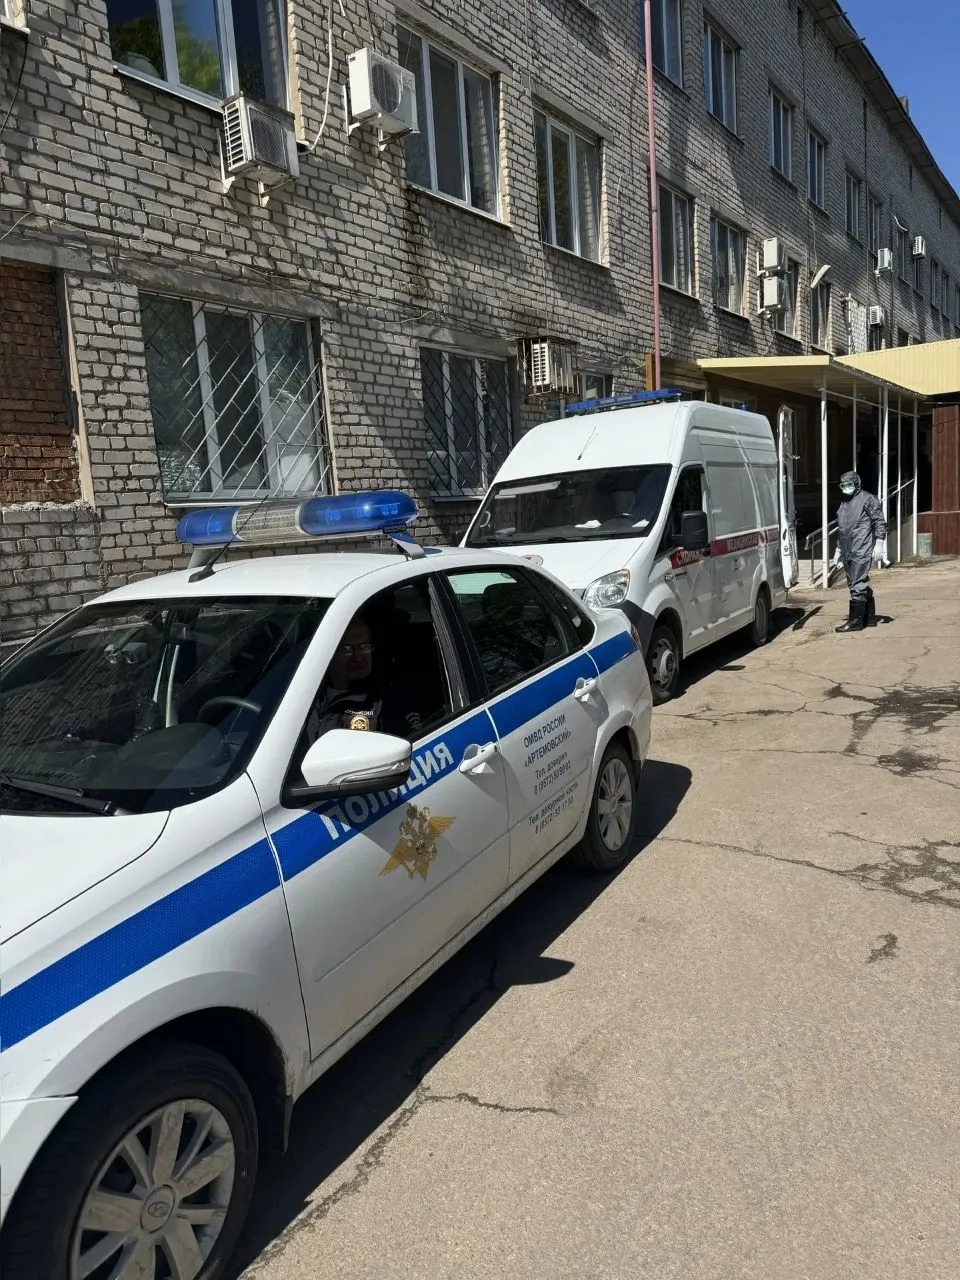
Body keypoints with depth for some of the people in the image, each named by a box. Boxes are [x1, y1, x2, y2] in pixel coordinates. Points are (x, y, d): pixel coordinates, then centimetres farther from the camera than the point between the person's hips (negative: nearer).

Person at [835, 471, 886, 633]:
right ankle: (869, 618, 20)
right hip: (848, 553, 8)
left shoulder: (867, 499, -3)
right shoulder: (843, 504, 21)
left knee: (858, 586, -10)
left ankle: (855, 621, -10)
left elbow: (879, 521, -7)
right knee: (863, 586, 13)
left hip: (861, 552, -8)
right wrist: (838, 550, 25)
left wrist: (879, 541, -14)